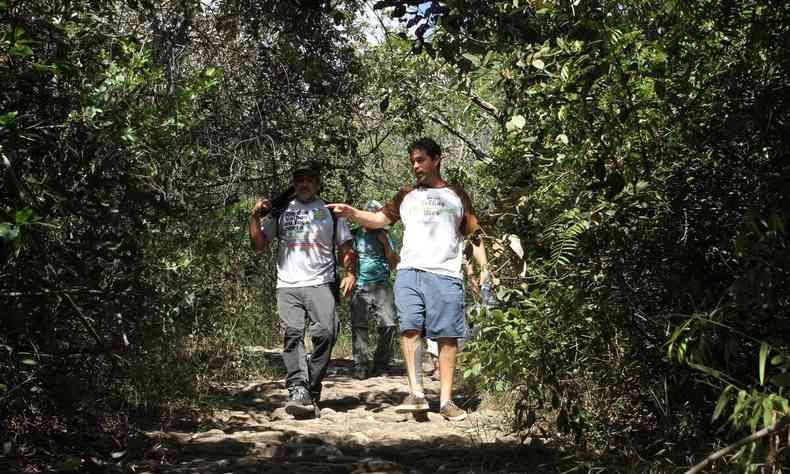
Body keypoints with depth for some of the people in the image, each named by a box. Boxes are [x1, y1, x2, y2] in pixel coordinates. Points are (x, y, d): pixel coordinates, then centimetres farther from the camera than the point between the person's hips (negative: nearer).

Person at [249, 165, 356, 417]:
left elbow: (346, 248, 15)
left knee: (326, 331, -20)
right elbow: (259, 245, 16)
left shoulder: (330, 212, 18)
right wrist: (255, 217, 3)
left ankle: (311, 388, -9)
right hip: (288, 285, 1)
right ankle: (298, 390, -25)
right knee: (292, 333, -17)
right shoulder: (279, 212, 20)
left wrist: (350, 273, -2)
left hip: (321, 284, -1)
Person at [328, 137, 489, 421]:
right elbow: (378, 219, 11)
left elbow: (474, 235, 17)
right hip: (409, 272, 1)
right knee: (410, 328, -15)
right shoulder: (406, 195, 21)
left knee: (447, 336, -4)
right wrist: (349, 212, -6)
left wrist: (484, 269, 6)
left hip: (445, 274, -1)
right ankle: (416, 393, -15)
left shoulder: (456, 195, 17)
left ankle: (446, 400, 2)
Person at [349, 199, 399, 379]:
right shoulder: (353, 235, 13)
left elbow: (393, 264, 11)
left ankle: (381, 365, 0)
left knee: (388, 324, -10)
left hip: (381, 285, 0)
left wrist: (386, 245, 0)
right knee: (359, 326, -10)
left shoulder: (384, 236, 13)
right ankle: (360, 366, -9)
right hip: (359, 287, 0)